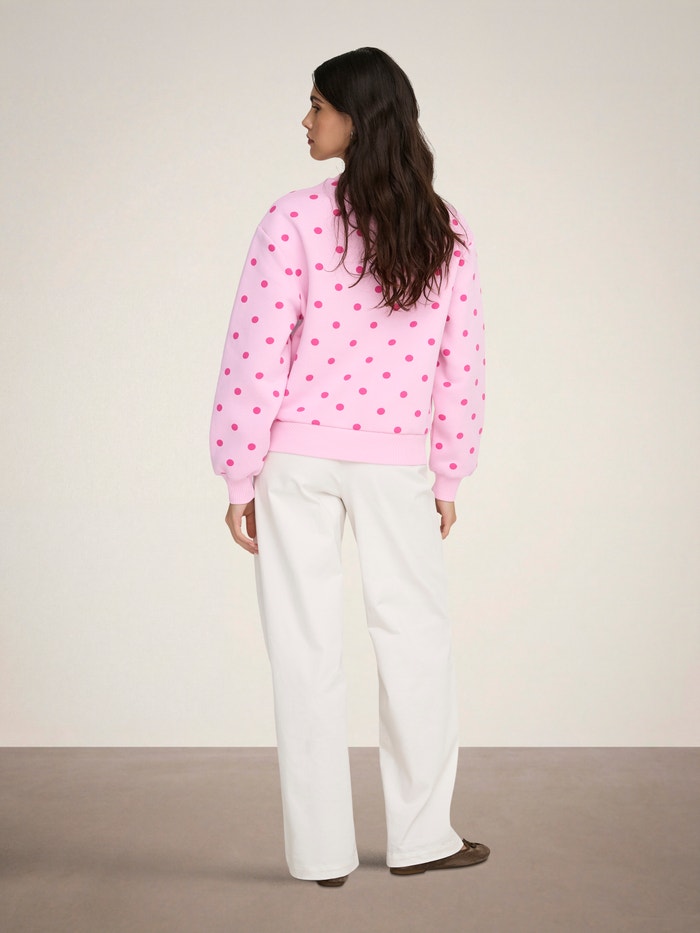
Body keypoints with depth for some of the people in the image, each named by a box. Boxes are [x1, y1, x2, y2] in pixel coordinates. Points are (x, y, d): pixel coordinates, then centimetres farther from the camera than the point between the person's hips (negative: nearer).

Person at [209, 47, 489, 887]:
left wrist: (239, 477, -4)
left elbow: (257, 357, -12)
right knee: (416, 638, 14)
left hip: (298, 461, -2)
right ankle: (420, 836, 21)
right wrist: (447, 479, 13)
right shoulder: (445, 234, 1)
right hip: (395, 466, 2)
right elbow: (461, 369, 3)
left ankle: (321, 851, 14)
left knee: (306, 649, 6)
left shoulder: (296, 221, -11)